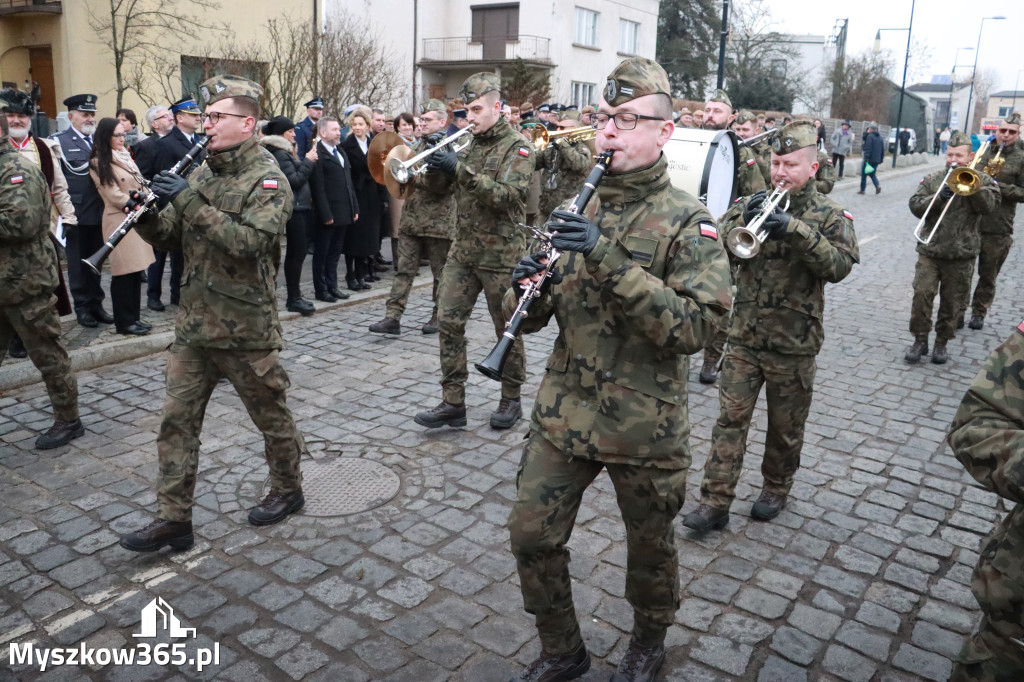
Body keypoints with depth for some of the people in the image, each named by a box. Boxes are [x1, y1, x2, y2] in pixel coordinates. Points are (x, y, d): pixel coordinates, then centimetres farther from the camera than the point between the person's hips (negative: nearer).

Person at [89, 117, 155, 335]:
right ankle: (124, 322, 5)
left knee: (137, 271, 9)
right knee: (124, 273, -4)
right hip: (119, 221, -8)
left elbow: (140, 185, 20)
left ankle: (133, 317, 18)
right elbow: (115, 196, -12)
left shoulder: (125, 156, 16)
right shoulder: (99, 164, -7)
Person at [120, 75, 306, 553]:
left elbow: (250, 242, -26)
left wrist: (189, 201, -26)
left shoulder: (267, 179, -11)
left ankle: (288, 490, 33)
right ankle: (173, 519, 17)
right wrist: (145, 215, -8)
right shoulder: (200, 174, 10)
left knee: (270, 416, 11)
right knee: (177, 420, 7)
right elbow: (170, 237, 13)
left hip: (245, 328, -6)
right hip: (193, 322, 7)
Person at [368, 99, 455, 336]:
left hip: (439, 221, -5)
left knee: (441, 272, 6)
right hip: (411, 218, 6)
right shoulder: (419, 146, 16)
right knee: (404, 270, 1)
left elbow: (442, 185, -14)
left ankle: (439, 316, 19)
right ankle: (393, 317, -1)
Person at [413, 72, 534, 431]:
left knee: (507, 329, 6)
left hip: (501, 254, -6)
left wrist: (460, 169, -27)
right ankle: (453, 403, 7)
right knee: (448, 322, 0)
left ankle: (511, 400, 22)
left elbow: (508, 195, -22)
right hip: (463, 250, 6)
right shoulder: (468, 146, 13)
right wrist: (435, 162, -5)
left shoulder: (518, 147, -7)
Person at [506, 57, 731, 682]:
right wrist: (527, 289, -16)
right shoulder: (577, 208, 3)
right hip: (564, 413, 4)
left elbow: (695, 326, -24)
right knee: (532, 535, 10)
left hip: (644, 428, -4)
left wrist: (610, 260, -31)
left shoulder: (687, 221, -11)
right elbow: (535, 315, 8)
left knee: (650, 544, 17)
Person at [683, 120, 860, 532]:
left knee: (785, 426, 13)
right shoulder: (752, 204, 5)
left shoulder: (829, 215, -1)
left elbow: (840, 266, -18)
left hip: (794, 343, -1)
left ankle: (776, 488, 35)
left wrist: (796, 230, -29)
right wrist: (743, 220, -22)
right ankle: (715, 502, 3)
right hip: (745, 336, 1)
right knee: (731, 418, -2)